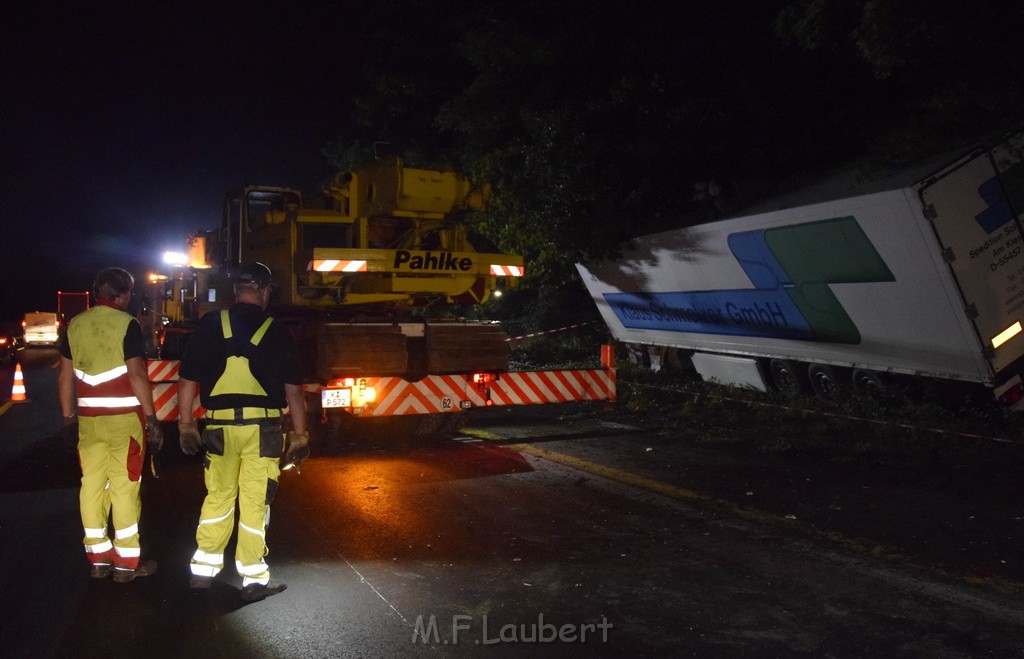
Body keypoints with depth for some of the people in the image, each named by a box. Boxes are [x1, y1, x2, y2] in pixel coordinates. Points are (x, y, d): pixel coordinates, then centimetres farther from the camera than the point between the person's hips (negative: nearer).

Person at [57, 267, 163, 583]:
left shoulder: (75, 324, 8)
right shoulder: (126, 324, -9)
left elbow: (65, 374, 11)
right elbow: (136, 374, -15)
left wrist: (68, 415, 19)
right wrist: (151, 418, -11)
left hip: (89, 418, 5)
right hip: (124, 417, -5)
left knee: (92, 485, 11)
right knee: (125, 487, 1)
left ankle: (98, 559, 19)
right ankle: (127, 562, 7)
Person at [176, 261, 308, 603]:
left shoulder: (209, 325, 2)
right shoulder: (276, 332, -2)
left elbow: (187, 381, 3)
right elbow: (293, 389, -1)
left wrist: (186, 426, 11)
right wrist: (299, 435, 6)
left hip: (220, 426, 2)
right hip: (262, 428, -2)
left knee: (217, 497, 17)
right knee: (254, 503, 4)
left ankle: (203, 569, 25)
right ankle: (253, 578, 12)